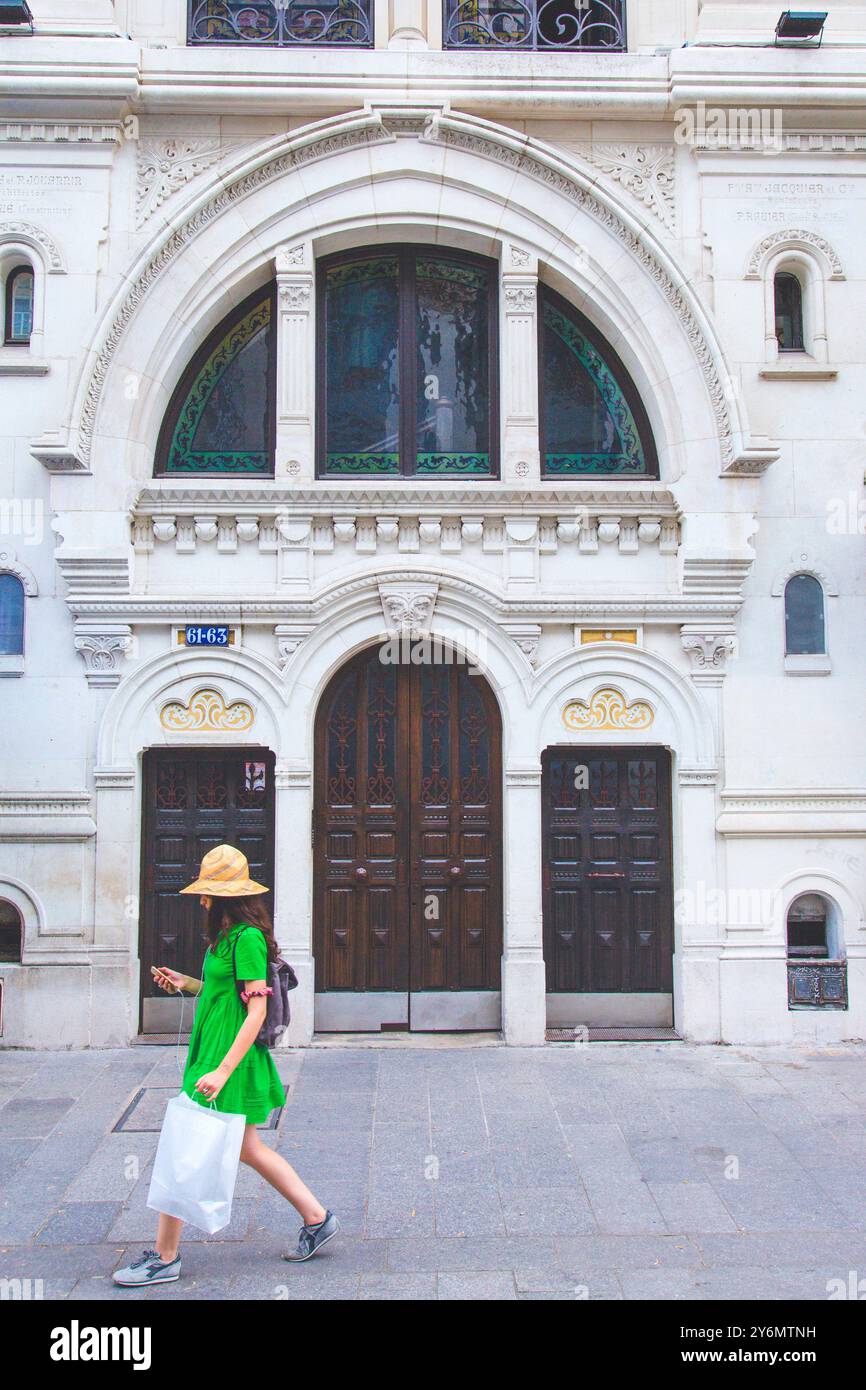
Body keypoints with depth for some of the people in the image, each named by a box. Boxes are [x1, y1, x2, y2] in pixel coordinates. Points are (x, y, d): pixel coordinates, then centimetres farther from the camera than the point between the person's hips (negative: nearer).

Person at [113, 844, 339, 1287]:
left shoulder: (247, 938, -18)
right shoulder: (229, 935, 12)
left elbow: (256, 1011, -22)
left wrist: (222, 1071, -25)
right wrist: (187, 984, 8)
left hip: (227, 1059, -10)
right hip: (213, 1056, 10)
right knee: (248, 1149, 17)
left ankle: (164, 1258, 12)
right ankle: (316, 1218, 27)